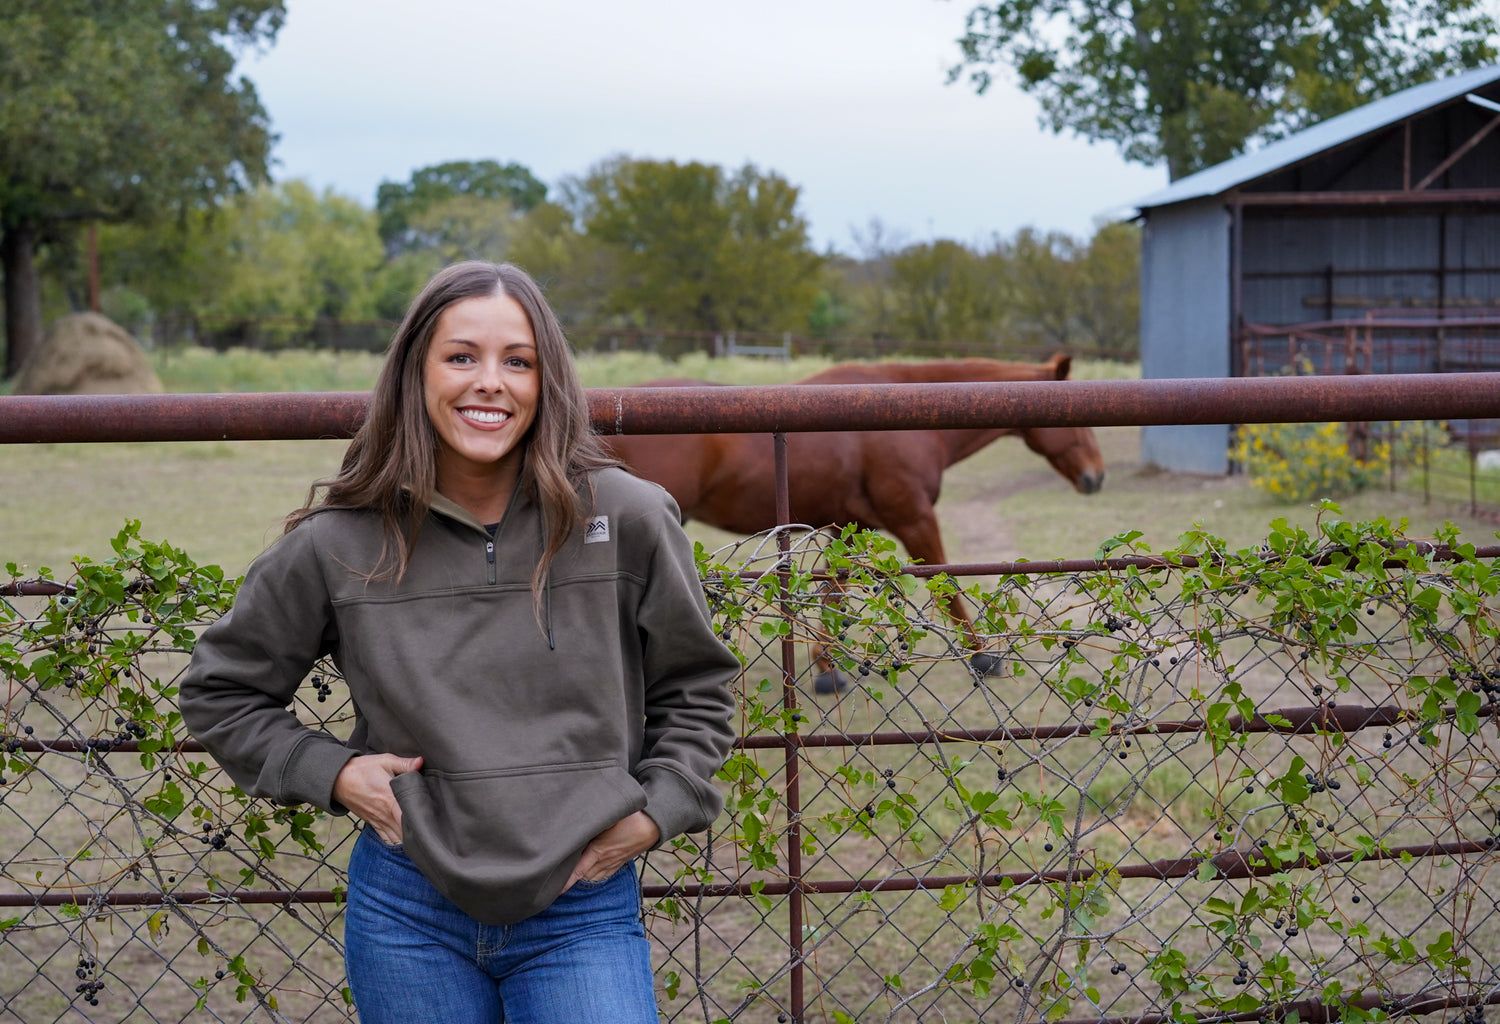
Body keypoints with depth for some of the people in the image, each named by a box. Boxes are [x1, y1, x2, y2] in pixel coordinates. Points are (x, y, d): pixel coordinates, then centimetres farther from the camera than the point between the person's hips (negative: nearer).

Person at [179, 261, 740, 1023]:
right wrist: (330, 773, -4)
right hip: (410, 914, 1)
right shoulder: (338, 546, -5)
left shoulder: (626, 519, -5)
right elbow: (219, 690, 9)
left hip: (584, 912, 0)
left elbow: (696, 690, 9)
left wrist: (655, 814, -3)